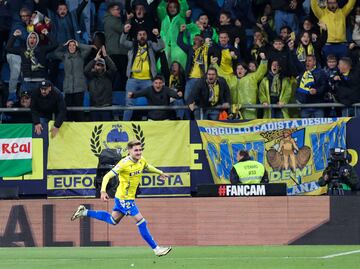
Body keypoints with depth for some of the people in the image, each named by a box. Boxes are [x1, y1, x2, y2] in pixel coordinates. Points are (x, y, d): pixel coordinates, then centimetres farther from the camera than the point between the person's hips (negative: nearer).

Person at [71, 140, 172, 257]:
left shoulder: (142, 160, -1)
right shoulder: (124, 163, -24)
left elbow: (148, 167, 26)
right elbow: (107, 176, -23)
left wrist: (160, 172, 34)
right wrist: (103, 191, -34)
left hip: (129, 197, 9)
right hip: (124, 199, -9)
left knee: (113, 220, 24)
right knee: (141, 222, -8)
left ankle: (84, 212, 32)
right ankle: (156, 249, -2)